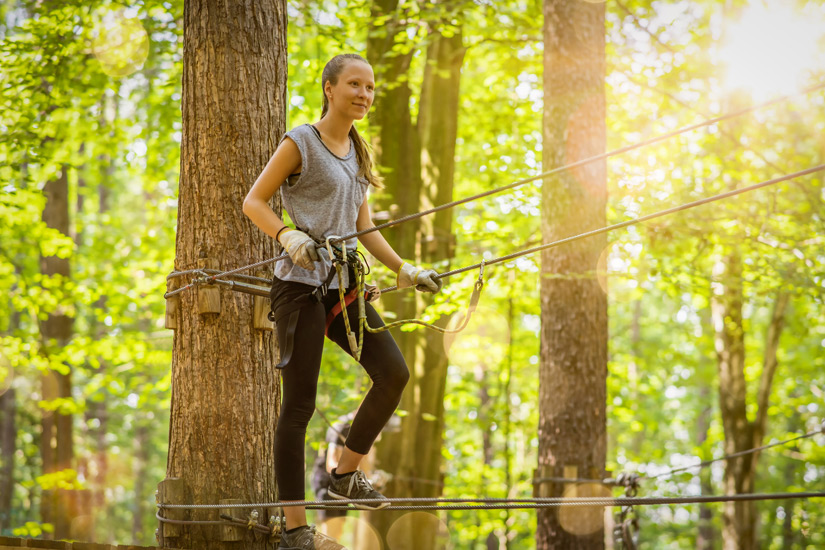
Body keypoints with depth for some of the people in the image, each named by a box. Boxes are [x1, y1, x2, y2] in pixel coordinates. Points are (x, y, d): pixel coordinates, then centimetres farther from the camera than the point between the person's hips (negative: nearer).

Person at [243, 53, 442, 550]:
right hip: (302, 284, -7)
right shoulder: (301, 142, -4)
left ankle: (347, 473, 13)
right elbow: (254, 202, -5)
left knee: (394, 372, -7)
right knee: (300, 401, -6)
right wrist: (288, 235, -22)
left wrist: (405, 271, 12)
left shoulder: (357, 151, 17)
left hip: (343, 285, 7)